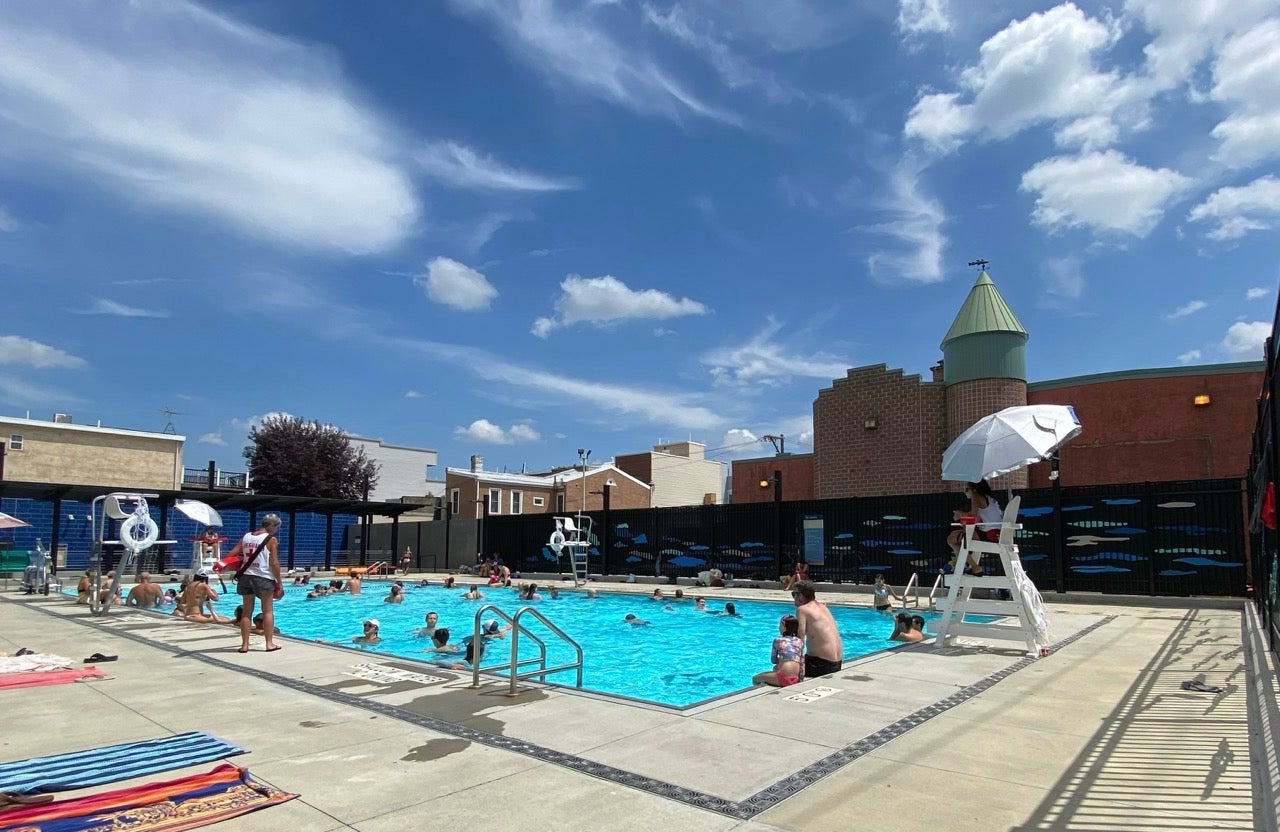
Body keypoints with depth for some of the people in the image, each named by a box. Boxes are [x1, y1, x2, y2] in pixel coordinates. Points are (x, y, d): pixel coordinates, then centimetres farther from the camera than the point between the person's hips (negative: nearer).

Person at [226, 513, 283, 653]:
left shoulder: (246, 536, 10)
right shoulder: (271, 539, -6)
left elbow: (230, 555, 3)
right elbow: (274, 563, -9)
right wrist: (279, 581, -2)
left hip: (246, 576, 5)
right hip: (263, 578, -5)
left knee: (247, 612, 12)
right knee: (268, 611, 4)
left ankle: (244, 645, 13)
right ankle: (270, 644, 5)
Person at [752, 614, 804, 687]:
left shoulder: (778, 640, 0)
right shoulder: (800, 642, 9)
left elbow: (773, 660, 7)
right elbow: (802, 662, 10)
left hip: (782, 678, -5)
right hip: (795, 679, 6)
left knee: (755, 678, 15)